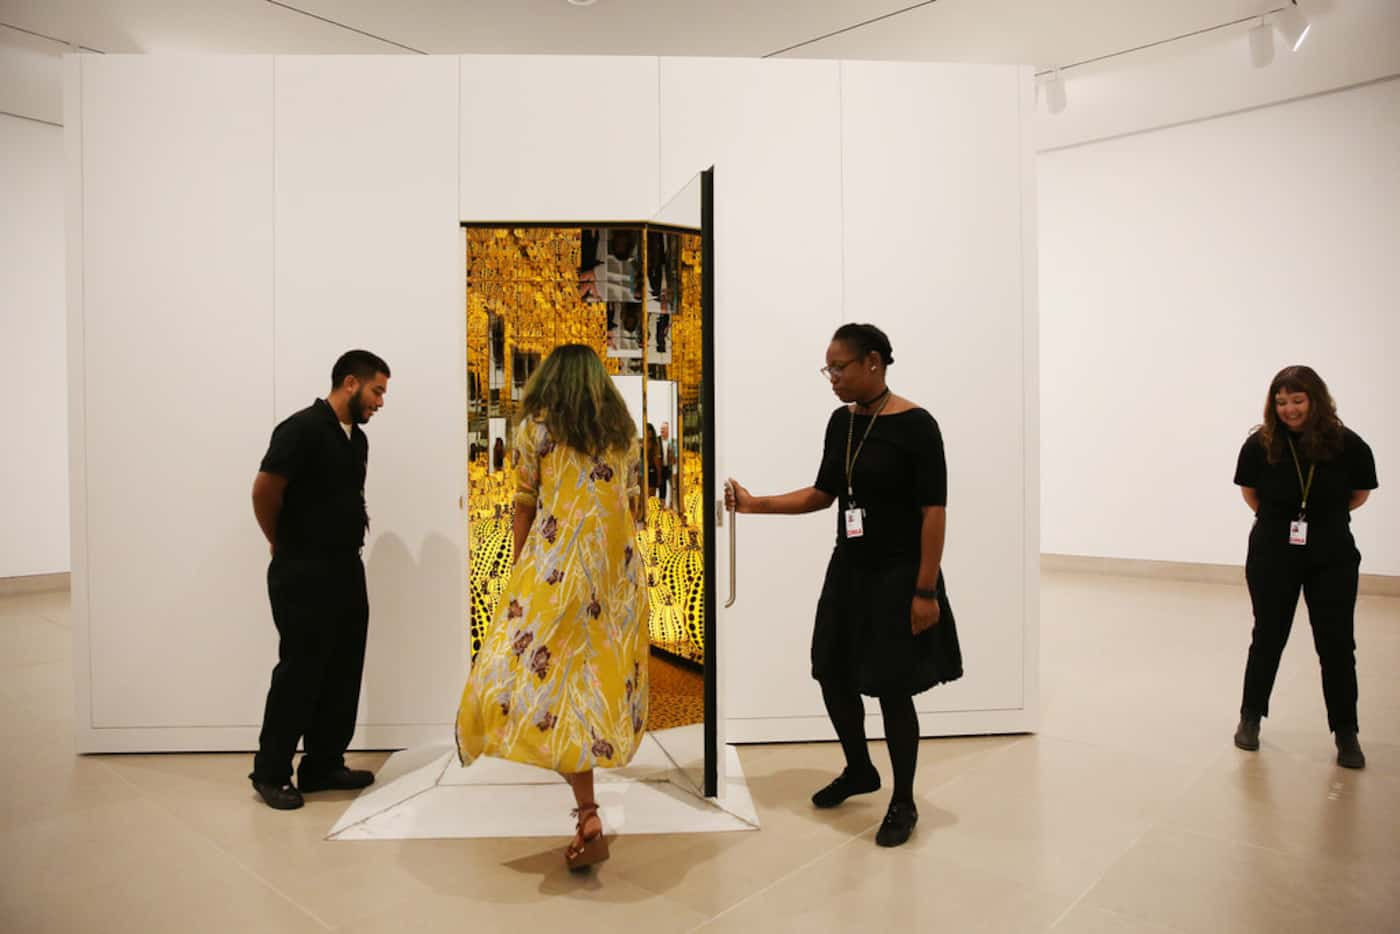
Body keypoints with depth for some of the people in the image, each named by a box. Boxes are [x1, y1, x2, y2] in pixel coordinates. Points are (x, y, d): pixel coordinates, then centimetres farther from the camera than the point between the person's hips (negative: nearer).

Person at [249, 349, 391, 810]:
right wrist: (284, 544, -2)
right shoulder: (302, 429, -14)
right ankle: (270, 772, 18)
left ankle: (324, 765, 25)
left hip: (347, 570, 8)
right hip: (303, 575, -8)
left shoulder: (357, 439, 11)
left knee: (343, 672, 12)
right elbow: (264, 490, -15)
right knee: (299, 673, 1)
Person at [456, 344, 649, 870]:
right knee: (604, 665, 16)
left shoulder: (535, 426, 2)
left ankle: (589, 817, -15)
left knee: (549, 673, -6)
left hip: (558, 565, -4)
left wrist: (519, 572, 11)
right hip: (618, 569, 5)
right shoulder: (624, 431, 11)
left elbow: (525, 506, 2)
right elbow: (633, 503, 14)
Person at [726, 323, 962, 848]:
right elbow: (822, 494, 11)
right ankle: (859, 771, 41)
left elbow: (934, 512, -16)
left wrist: (926, 591, -18)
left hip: (897, 576, -7)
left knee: (892, 690, 3)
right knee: (833, 674, 15)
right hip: (848, 570, 7)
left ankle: (904, 804, 25)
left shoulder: (915, 426, -15)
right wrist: (755, 504, 3)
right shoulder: (841, 422, 5)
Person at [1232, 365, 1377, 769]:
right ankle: (1250, 717, 28)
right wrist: (1279, 520, 7)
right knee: (1268, 639, 11)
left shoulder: (1347, 444, -13)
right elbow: (1249, 491, 6)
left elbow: (1359, 493, 6)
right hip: (1273, 556, 0)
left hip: (1332, 558, 0)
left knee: (1337, 645, 4)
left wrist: (1324, 517, 10)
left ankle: (1346, 733, 19)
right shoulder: (1260, 444, -14)